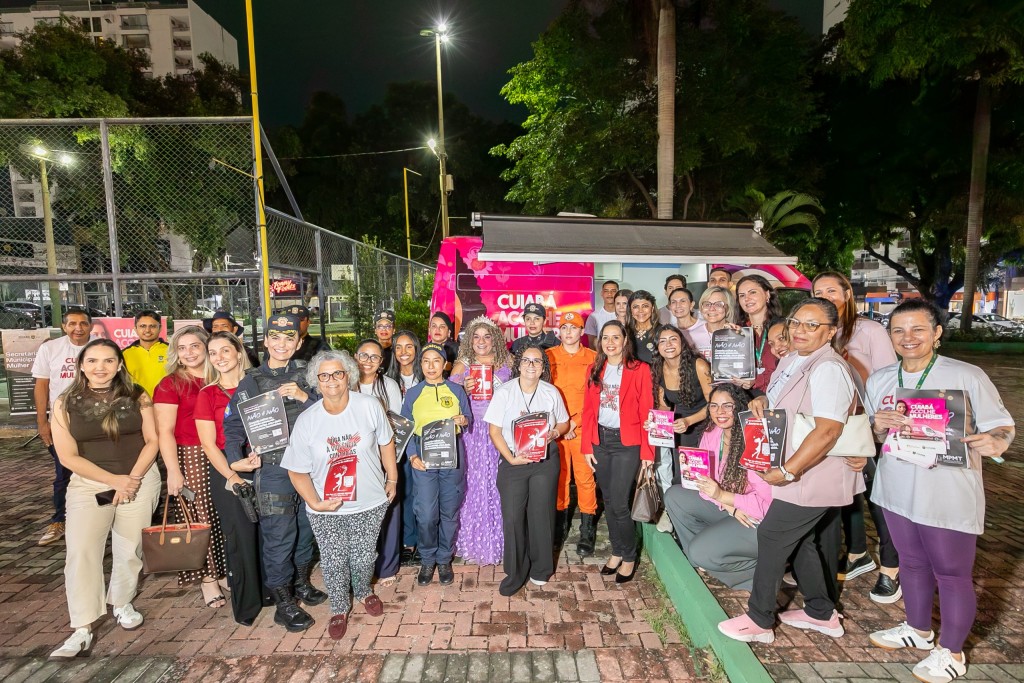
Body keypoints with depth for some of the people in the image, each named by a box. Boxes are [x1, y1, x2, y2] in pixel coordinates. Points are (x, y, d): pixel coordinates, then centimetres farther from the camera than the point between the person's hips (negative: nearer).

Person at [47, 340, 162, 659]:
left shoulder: (137, 397, -2)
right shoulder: (65, 404, -3)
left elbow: (152, 441, -2)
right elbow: (68, 457, -5)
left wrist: (132, 479, -13)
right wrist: (114, 480, -13)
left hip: (141, 480, 0)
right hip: (89, 484, 0)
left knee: (129, 548, 8)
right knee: (81, 551, -11)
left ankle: (122, 603, 31)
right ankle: (82, 630, -2)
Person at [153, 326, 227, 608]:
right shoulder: (170, 385, -1)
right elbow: (165, 432, -5)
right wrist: (173, 471, -12)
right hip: (190, 458, -3)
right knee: (198, 517, 1)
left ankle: (223, 571, 22)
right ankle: (207, 578, 16)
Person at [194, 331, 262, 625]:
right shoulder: (207, 395, 2)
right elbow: (208, 444, -3)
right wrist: (232, 475, -12)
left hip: (261, 466, 2)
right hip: (226, 471, -1)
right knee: (240, 536, 3)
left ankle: (268, 588, 27)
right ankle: (246, 604, 21)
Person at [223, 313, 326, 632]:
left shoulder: (306, 373, 3)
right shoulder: (252, 381, -1)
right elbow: (233, 424, -4)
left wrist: (304, 397, -18)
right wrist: (236, 460, -18)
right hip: (273, 468, -3)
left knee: (306, 526, 17)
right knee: (279, 535, 1)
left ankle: (301, 582, 40)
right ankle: (283, 603, 20)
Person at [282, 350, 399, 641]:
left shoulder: (369, 406, -12)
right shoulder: (306, 420, -11)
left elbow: (386, 442, 2)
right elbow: (297, 471, -4)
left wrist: (392, 479, 6)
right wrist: (315, 503, -15)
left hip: (369, 502, 0)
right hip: (326, 509, 0)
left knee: (364, 558, 15)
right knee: (333, 562, 12)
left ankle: (363, 591, 49)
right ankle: (339, 608, 41)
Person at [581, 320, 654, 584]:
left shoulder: (639, 369, -5)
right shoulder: (595, 369, 7)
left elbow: (646, 412, -7)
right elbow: (588, 409, 6)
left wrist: (647, 451, -9)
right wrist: (587, 446, 1)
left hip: (627, 443, -4)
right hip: (600, 441, 4)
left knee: (619, 504, -4)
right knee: (608, 501, 13)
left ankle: (629, 557, 20)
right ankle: (617, 551, 32)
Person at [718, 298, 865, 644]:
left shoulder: (828, 369, -22)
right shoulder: (791, 361, 7)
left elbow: (827, 432, -28)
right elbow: (780, 401, 23)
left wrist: (787, 471, -24)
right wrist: (761, 400, -1)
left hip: (811, 479, -9)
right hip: (799, 474, 9)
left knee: (772, 539, 0)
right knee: (801, 542, 20)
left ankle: (759, 621, 16)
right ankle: (822, 613, 38)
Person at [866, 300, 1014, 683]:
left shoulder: (968, 377, -11)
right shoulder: (879, 380, 3)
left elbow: (1001, 425, -7)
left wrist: (995, 442, -29)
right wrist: (879, 427, -12)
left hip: (950, 497, -4)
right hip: (897, 492, 5)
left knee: (952, 573, 10)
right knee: (912, 563, 20)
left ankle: (951, 652, 30)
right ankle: (918, 630, 41)